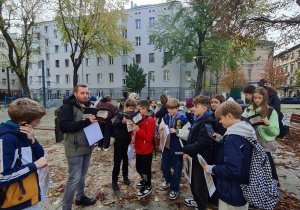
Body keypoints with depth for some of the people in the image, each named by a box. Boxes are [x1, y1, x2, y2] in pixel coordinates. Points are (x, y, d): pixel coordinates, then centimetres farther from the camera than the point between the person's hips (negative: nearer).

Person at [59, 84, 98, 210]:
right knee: (74, 178, 0)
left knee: (82, 174, 19)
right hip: (75, 148, -6)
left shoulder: (88, 106, 9)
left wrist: (96, 120, -7)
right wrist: (86, 122, -30)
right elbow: (63, 126, -24)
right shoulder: (68, 106, -13)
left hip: (87, 146, 7)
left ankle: (80, 197, 38)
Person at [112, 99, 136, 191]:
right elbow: (115, 124, -23)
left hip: (128, 141, 2)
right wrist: (122, 121, -41)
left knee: (126, 159, 18)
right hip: (119, 141, -2)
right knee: (117, 161, 4)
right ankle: (114, 180, 18)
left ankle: (125, 176, 37)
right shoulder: (120, 114, -8)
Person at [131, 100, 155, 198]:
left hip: (147, 150, -7)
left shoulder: (150, 120, -17)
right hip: (139, 148, 7)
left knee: (146, 169, 8)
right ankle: (144, 180, 47)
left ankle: (147, 187, 29)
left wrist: (138, 130, -28)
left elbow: (149, 137, -21)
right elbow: (135, 130, 17)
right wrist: (133, 135, -5)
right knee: (138, 168, 21)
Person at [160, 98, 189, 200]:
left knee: (177, 169, 11)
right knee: (164, 166, 19)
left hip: (177, 147, -5)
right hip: (167, 145, 5)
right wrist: (161, 128, -11)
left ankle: (174, 189, 31)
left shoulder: (182, 118, -15)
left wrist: (176, 131, -24)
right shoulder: (166, 117, 0)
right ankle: (168, 180, 49)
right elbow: (162, 131, 11)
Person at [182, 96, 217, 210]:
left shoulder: (207, 124, -24)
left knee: (200, 185, 9)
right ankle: (196, 200, 48)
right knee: (193, 182, 25)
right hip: (195, 157, 9)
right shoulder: (198, 120, 6)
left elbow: (200, 145, -28)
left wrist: (185, 149, -16)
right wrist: (188, 151, 0)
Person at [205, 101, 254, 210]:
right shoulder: (246, 132, 1)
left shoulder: (233, 137, -28)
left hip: (232, 193, -9)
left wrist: (212, 169, -19)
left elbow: (232, 170, -32)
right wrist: (222, 140, 3)